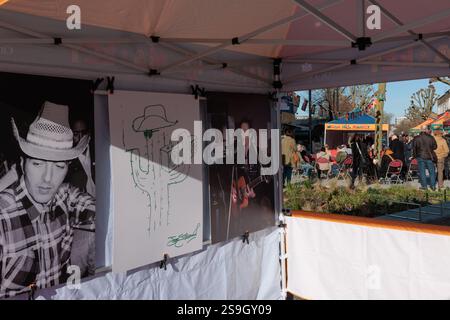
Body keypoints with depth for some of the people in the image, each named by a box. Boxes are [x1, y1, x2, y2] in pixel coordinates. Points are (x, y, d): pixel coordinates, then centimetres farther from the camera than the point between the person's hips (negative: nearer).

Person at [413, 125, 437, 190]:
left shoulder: (416, 138, -4)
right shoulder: (431, 138, -6)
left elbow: (414, 148, 0)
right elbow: (435, 146, 1)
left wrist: (414, 156, 12)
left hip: (420, 156, 0)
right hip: (429, 156, 0)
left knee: (422, 171, 5)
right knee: (431, 171, 9)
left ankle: (424, 185, 5)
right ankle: (433, 185, 12)